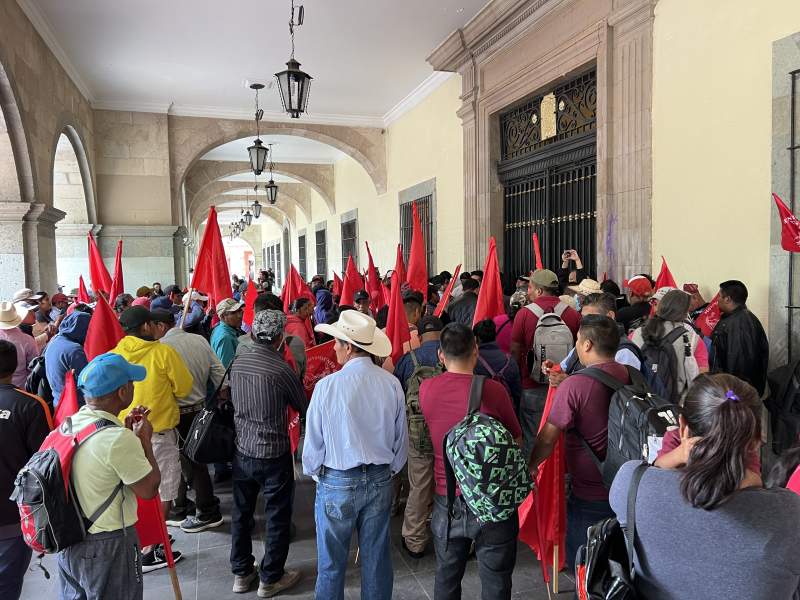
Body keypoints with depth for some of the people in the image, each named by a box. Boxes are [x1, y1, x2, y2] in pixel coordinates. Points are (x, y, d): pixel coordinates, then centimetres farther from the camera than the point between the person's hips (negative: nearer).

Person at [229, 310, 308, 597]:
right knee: (277, 518, 11)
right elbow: (304, 407, -6)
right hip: (274, 454, -5)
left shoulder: (237, 364, -4)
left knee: (241, 513, 18)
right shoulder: (282, 369, -20)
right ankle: (270, 579, 24)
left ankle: (241, 573, 33)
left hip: (242, 451, 6)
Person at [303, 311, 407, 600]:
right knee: (377, 557, 18)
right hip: (381, 481, 3)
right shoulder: (391, 383, -11)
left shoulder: (327, 386, -20)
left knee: (331, 563, 15)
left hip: (337, 483, -3)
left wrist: (313, 471, 11)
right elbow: (401, 438, -1)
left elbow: (313, 440, -9)